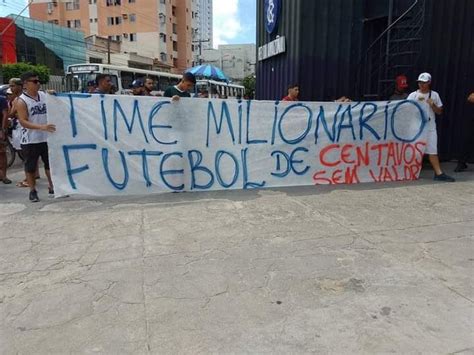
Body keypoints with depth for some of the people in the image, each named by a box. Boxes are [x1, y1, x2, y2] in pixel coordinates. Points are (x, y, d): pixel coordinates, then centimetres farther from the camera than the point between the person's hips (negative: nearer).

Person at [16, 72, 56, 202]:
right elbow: (23, 122, -17)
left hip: (46, 137, 5)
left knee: (51, 163, 11)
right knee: (30, 167, 5)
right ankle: (33, 191, 18)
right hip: (30, 140, -4)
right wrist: (41, 127, -29)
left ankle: (52, 187, 25)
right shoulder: (22, 101, -9)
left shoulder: (44, 95, 6)